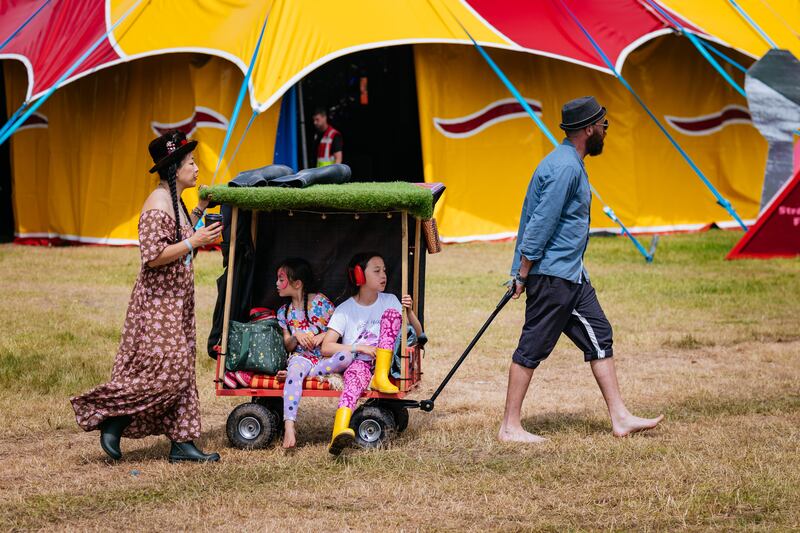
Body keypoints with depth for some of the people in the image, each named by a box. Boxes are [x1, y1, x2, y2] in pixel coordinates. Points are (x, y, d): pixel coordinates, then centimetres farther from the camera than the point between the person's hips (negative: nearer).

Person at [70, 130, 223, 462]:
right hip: (158, 303, -10)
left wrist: (199, 210, 21)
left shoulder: (175, 202, 12)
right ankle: (111, 420, 0)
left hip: (176, 302, 10)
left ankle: (182, 443, 11)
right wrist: (193, 242, -25)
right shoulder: (157, 206, -18)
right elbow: (153, 257, -24)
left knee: (181, 373, 8)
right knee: (166, 372, -12)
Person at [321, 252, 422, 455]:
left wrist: (409, 312, -11)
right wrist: (360, 348, -16)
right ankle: (340, 432, -65)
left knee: (392, 313, -13)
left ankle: (381, 378, -21)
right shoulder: (345, 310, 2)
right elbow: (326, 347, -6)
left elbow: (418, 334, 9)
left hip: (384, 363, 3)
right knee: (356, 374, -39)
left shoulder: (389, 301, 10)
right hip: (357, 362, -3)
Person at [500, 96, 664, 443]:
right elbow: (541, 223, -21)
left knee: (598, 336, 10)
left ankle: (620, 418, 12)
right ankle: (510, 427, 2)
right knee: (532, 348, -5)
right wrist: (524, 274, -19)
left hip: (570, 274, 11)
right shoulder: (565, 168, -18)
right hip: (552, 274, -11)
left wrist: (523, 272, 19)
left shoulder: (569, 163, 16)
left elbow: (534, 218, 20)